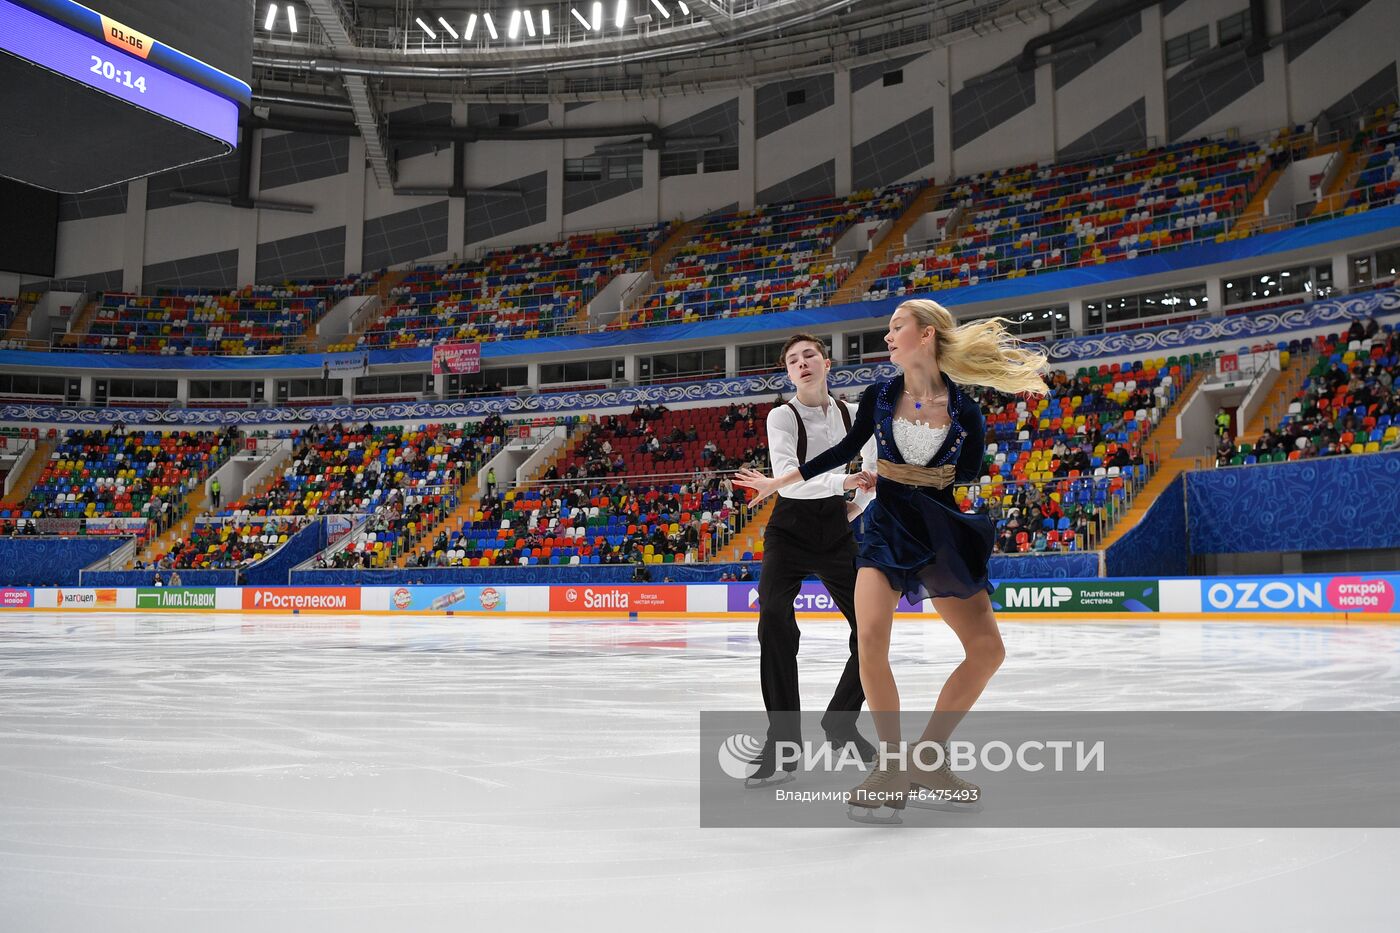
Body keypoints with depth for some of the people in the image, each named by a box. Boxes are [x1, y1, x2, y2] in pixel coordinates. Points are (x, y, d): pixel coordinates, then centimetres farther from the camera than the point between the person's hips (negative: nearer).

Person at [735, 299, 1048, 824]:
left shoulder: (963, 409, -7)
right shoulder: (880, 398, -2)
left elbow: (968, 474, 3)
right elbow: (847, 450, 11)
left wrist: (898, 476, -4)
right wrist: (781, 482, 17)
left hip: (939, 529, 1)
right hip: (886, 527, 0)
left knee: (987, 649, -4)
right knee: (871, 638, -21)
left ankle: (928, 759, 12)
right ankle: (893, 768, -7)